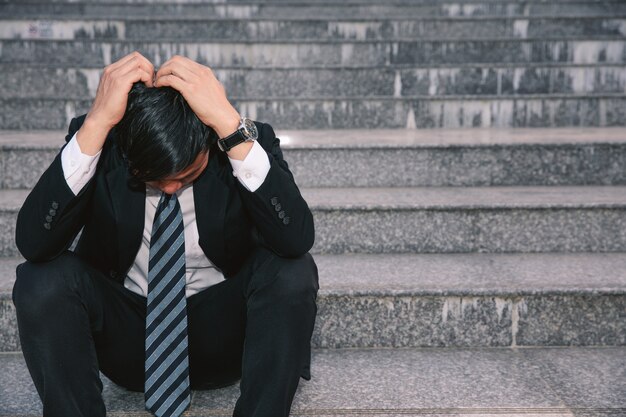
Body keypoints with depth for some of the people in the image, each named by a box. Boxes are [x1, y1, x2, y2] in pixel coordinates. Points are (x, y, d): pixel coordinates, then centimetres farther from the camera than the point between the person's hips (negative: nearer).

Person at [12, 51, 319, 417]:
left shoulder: (249, 141, -15)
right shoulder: (96, 140, -13)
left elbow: (297, 239, -32)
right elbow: (33, 243, -27)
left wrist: (229, 123, -38)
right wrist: (96, 123, -34)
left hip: (220, 334, 0)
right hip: (124, 334, 1)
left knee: (293, 271, -28)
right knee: (43, 277, -27)